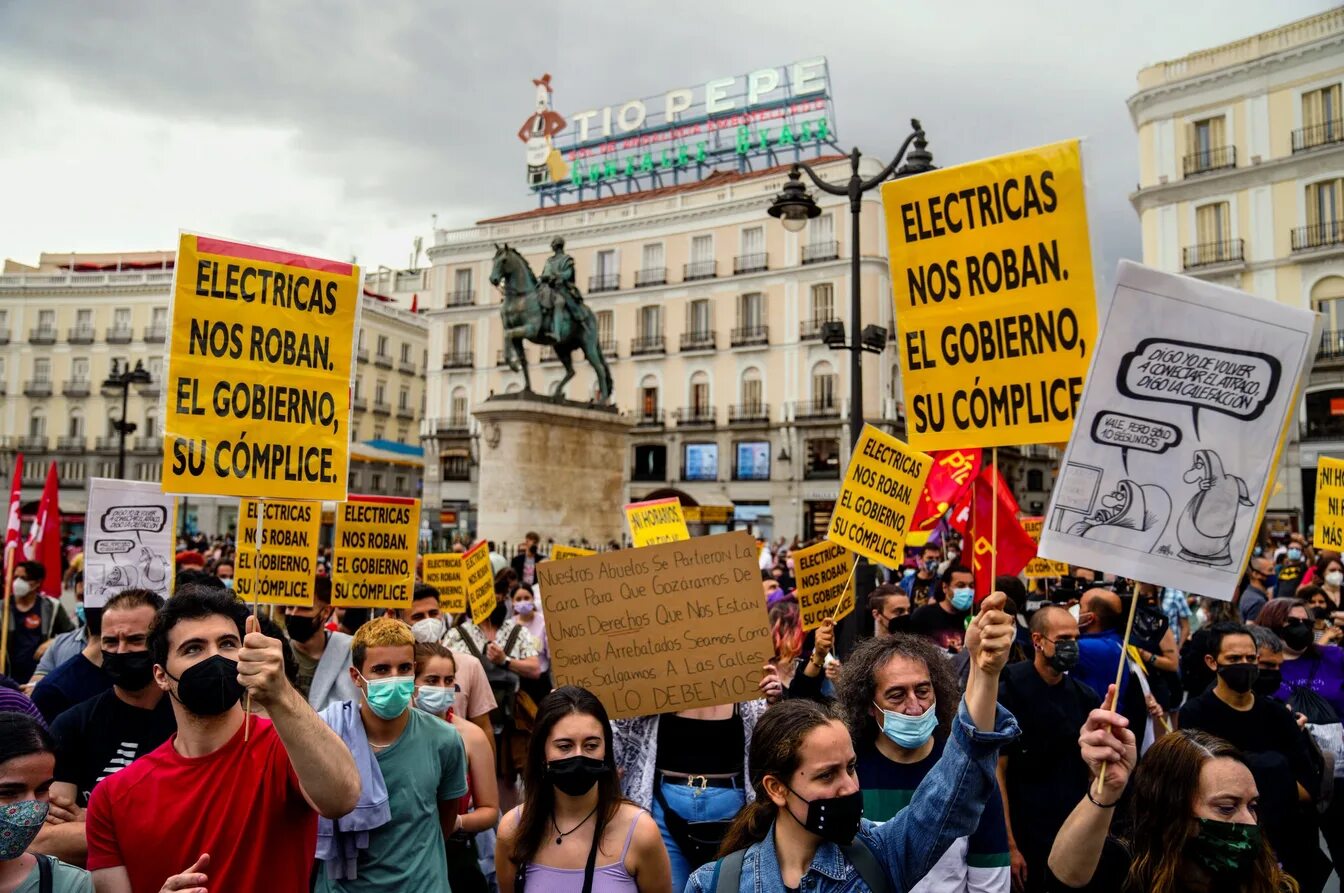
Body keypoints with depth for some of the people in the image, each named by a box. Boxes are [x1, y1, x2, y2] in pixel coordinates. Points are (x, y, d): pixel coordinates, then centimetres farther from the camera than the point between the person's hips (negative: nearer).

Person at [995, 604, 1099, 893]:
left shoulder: (1085, 697, 2)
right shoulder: (1008, 695, -12)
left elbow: (1093, 769, 11)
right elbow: (996, 773, -12)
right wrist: (1008, 846, -14)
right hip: (1027, 839, -4)